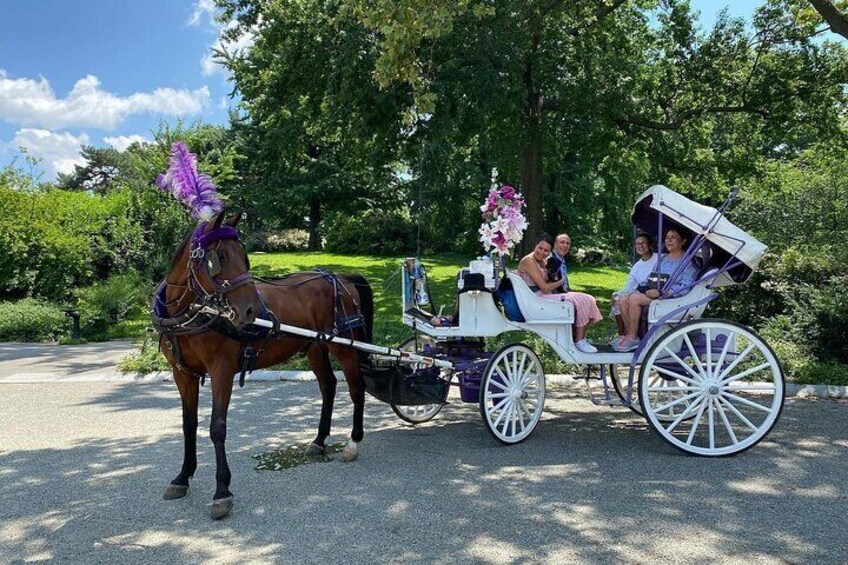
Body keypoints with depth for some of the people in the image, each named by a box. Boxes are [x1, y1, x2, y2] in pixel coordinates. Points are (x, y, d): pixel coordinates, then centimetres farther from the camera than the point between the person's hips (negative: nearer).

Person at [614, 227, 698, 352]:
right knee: (623, 301, -16)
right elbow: (652, 278, 24)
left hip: (670, 296, -8)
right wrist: (642, 286, 2)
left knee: (634, 299, -28)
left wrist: (660, 292, -22)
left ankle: (633, 338, -20)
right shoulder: (662, 258, 21)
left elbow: (686, 287, -15)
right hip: (654, 291, 8)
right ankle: (628, 335, -11)